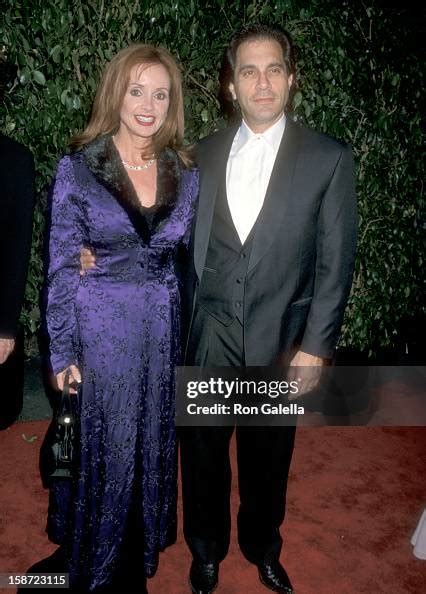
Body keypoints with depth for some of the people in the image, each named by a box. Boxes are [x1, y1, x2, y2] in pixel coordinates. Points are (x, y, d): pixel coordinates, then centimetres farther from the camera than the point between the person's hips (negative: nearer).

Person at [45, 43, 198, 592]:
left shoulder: (186, 174, 3)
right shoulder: (78, 168, -6)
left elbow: (189, 260, 8)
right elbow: (61, 267, -5)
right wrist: (62, 352, -7)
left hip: (163, 332, 3)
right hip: (100, 331, -3)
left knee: (151, 447, 16)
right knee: (100, 449, 9)